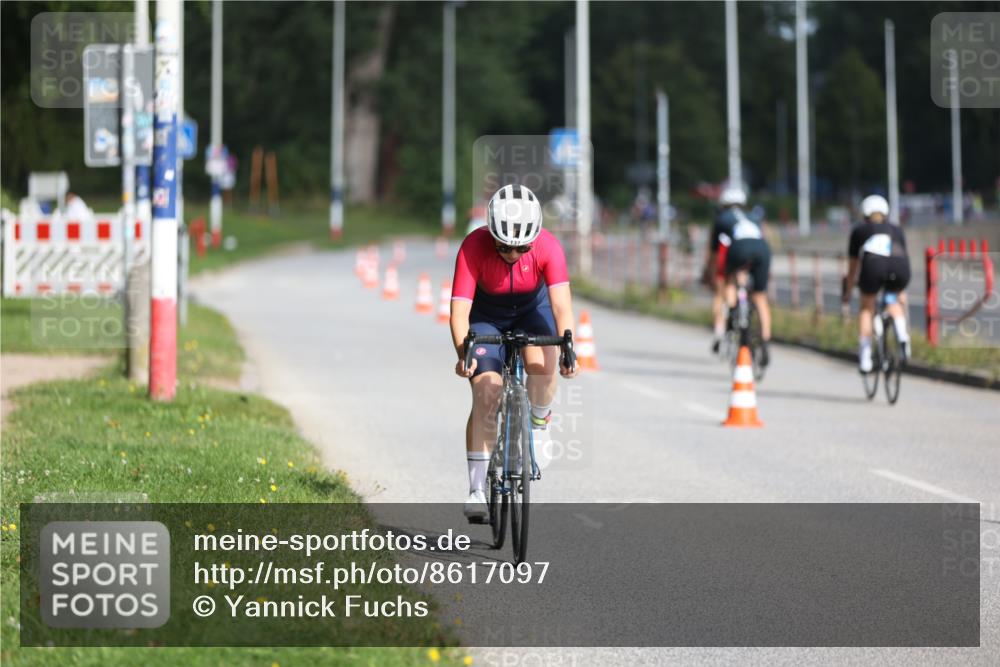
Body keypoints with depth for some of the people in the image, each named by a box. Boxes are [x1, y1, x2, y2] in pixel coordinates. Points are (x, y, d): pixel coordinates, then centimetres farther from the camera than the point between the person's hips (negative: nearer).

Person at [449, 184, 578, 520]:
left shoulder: (548, 247, -30)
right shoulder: (474, 247, -33)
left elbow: (561, 305, -37)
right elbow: (460, 310, -36)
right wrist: (463, 354, -52)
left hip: (532, 309, 1)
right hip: (486, 314, -1)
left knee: (542, 365, -29)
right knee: (485, 394, -15)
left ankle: (539, 422, 4)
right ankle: (477, 490, -8)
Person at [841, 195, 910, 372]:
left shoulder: (859, 230, 32)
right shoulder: (896, 230, 36)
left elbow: (853, 266, 39)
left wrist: (847, 293, 51)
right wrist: (902, 292, 57)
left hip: (873, 265, -2)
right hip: (899, 268, 2)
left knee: (867, 309, 21)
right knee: (893, 301, 31)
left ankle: (865, 357, 12)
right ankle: (902, 336, 8)